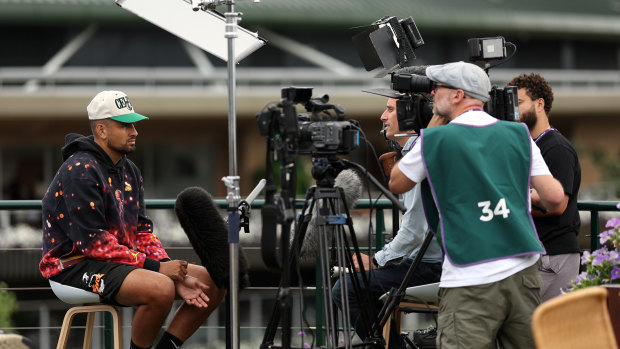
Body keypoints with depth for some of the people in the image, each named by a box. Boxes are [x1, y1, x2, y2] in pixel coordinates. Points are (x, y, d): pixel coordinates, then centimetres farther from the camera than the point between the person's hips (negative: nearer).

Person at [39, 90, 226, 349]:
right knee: (160, 289, -35)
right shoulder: (80, 171, -15)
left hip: (124, 259, 9)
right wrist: (156, 267, -21)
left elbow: (142, 231, 12)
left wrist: (174, 274, -6)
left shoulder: (130, 171, 14)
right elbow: (93, 242, -20)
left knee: (214, 282, 0)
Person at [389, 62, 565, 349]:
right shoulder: (518, 135, 8)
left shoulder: (435, 139, -1)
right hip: (522, 273, 4)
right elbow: (554, 198, 5)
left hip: (469, 282, -4)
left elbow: (396, 184, 16)